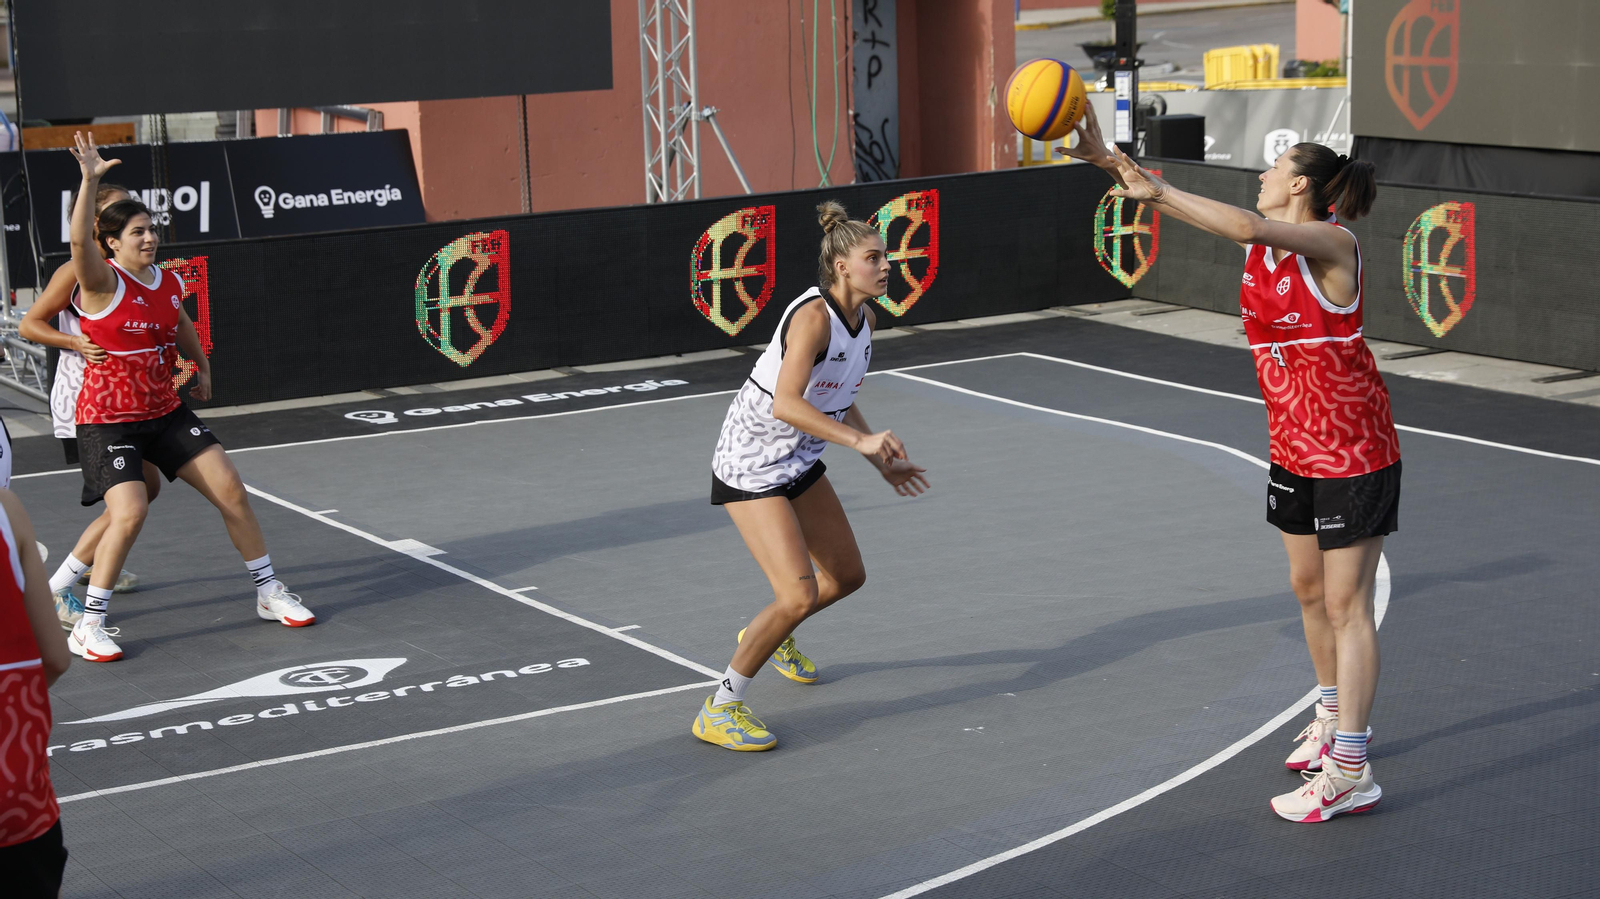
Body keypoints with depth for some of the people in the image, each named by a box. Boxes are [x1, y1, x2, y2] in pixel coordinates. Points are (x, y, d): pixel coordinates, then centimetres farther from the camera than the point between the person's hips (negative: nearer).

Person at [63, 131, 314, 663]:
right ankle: (87, 627, -6)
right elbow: (79, 242, -36)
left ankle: (269, 594, 20)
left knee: (230, 490, 3)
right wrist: (90, 181, -44)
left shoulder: (169, 283, 4)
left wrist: (202, 369, 29)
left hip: (166, 413, 7)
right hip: (108, 419, -6)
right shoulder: (103, 283, -15)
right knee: (130, 512, -22)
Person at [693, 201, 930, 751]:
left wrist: (882, 464, 16)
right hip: (751, 466, -9)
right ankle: (720, 710, -5)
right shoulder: (813, 317, -26)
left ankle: (769, 636, 47)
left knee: (846, 576, 18)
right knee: (799, 594, -19)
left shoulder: (864, 319, 1)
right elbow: (785, 403, -39)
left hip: (800, 461, 9)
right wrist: (860, 439, -44)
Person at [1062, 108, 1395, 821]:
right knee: (1308, 588, 19)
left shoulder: (1331, 243, -18)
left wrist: (1155, 191, -30)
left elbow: (1245, 225, -34)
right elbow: (1213, 216, 2)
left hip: (1351, 447, -9)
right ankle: (1333, 716, 37)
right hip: (1294, 443, 9)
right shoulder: (1261, 240, 6)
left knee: (1345, 603, -6)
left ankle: (1349, 773, -3)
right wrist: (1109, 161, -10)